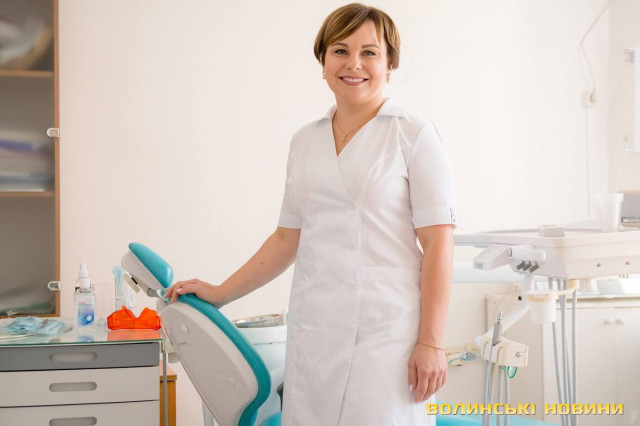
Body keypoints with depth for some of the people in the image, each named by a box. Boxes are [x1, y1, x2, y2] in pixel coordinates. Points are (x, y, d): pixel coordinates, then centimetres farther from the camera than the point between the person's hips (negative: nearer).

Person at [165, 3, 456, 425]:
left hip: (388, 327, -4)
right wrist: (220, 293, 16)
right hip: (315, 329, 4)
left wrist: (431, 342, -12)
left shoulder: (415, 135, -1)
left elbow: (438, 243, -7)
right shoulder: (305, 142, 14)